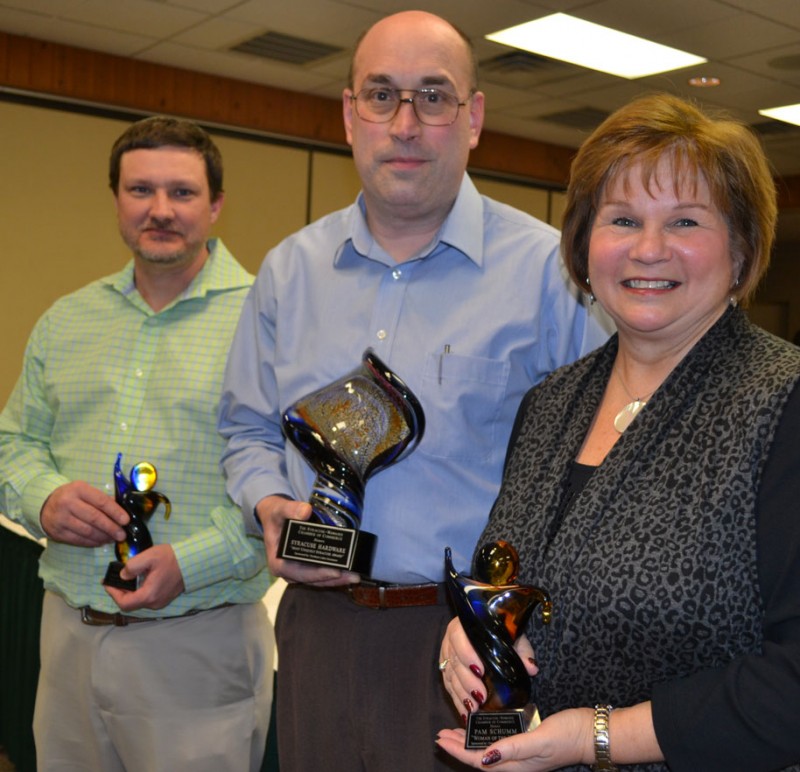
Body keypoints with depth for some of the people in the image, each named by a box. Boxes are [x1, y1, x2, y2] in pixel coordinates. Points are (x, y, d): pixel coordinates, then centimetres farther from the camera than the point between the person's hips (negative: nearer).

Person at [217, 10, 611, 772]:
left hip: (471, 641, -4)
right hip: (317, 624, 4)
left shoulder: (548, 268, -8)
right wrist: (271, 507, -4)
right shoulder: (290, 268, 7)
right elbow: (249, 429, 16)